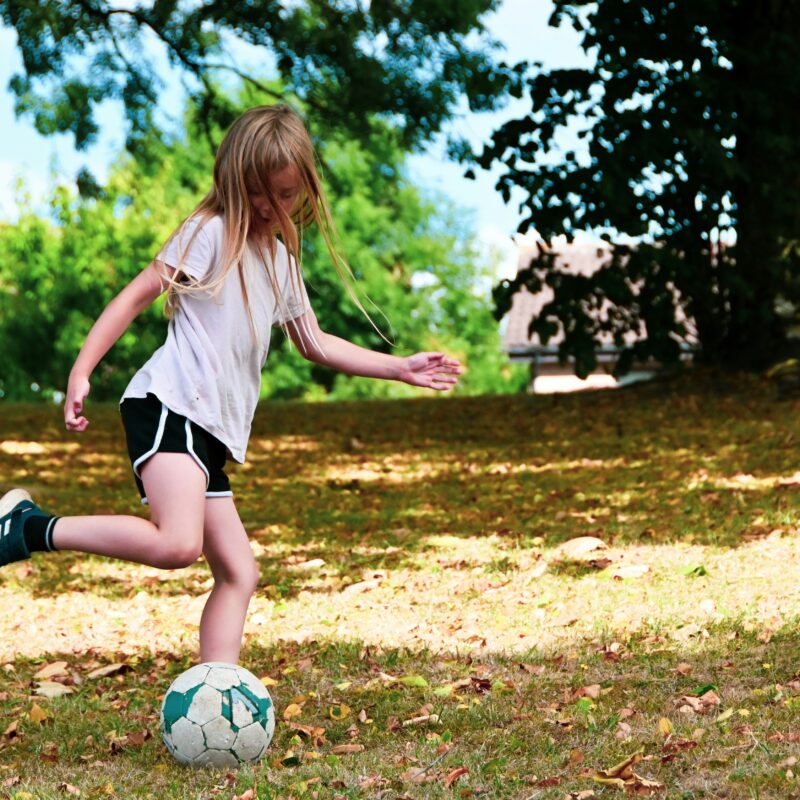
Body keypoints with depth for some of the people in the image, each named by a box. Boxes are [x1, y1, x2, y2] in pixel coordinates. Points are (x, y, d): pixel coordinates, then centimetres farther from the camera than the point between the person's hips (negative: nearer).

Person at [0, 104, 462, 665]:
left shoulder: (282, 259, 23)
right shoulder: (212, 232, -1)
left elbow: (314, 344, 34)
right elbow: (136, 296, -5)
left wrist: (401, 368, 30)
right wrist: (81, 371, -14)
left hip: (212, 432, 9)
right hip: (169, 406, -9)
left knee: (238, 574, 5)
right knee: (178, 544, -30)